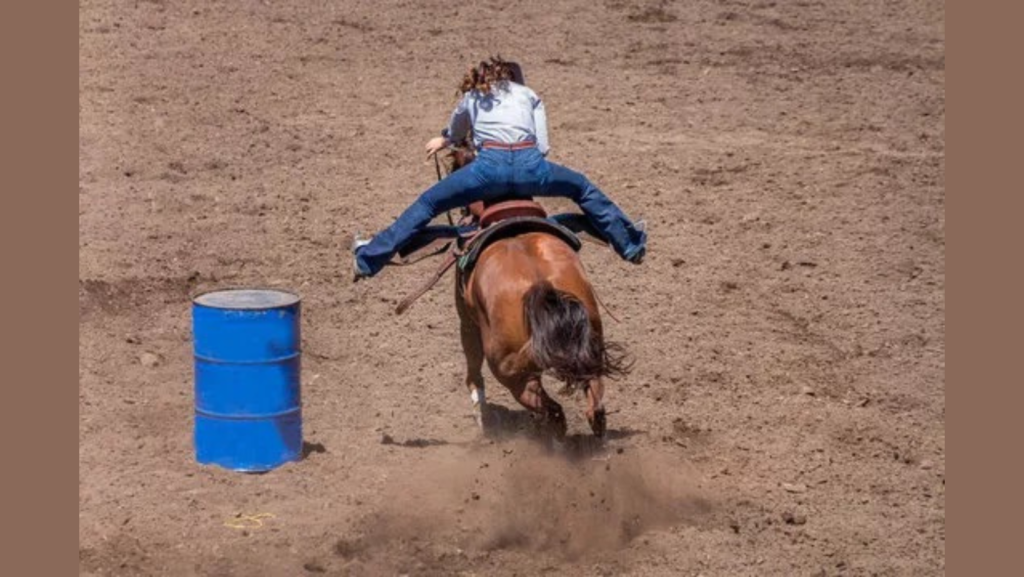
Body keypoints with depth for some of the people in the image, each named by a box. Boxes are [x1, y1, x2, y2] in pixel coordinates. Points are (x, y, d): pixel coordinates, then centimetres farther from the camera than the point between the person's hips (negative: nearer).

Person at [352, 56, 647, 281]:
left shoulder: (471, 97, 31)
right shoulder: (530, 96, 29)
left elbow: (455, 134, 51)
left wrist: (443, 140, 76)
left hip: (489, 167, -1)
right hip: (530, 165, 1)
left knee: (428, 203, 14)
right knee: (582, 188, 27)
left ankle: (369, 257, 11)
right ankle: (630, 244, 33)